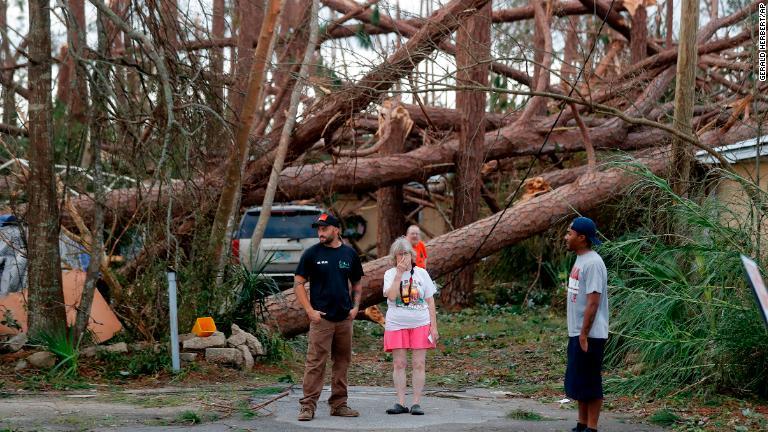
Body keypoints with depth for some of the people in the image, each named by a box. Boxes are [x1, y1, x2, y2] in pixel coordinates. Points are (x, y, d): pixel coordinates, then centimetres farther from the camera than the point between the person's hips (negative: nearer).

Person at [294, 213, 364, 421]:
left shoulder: (349, 254, 9)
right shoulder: (312, 254, 0)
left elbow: (357, 283, 19)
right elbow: (298, 283, 0)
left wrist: (355, 306, 4)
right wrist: (310, 310, -9)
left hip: (345, 318, 4)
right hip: (321, 318, -4)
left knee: (342, 363, 9)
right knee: (315, 363, -8)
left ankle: (339, 404, 18)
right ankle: (308, 406, -6)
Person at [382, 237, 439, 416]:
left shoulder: (421, 273, 6)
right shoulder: (390, 274, 3)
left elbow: (430, 302, 8)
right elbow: (391, 296, -15)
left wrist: (433, 327, 2)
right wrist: (399, 274, -15)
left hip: (420, 324, 0)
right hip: (396, 325, 0)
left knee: (418, 364, -3)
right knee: (399, 364, -1)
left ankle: (417, 403, 0)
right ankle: (400, 403, 3)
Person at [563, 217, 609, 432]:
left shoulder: (593, 263, -17)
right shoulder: (580, 261, 13)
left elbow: (593, 302, -21)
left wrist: (584, 334, -21)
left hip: (589, 335, -10)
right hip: (577, 333, 10)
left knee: (590, 382, -4)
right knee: (578, 381, 14)